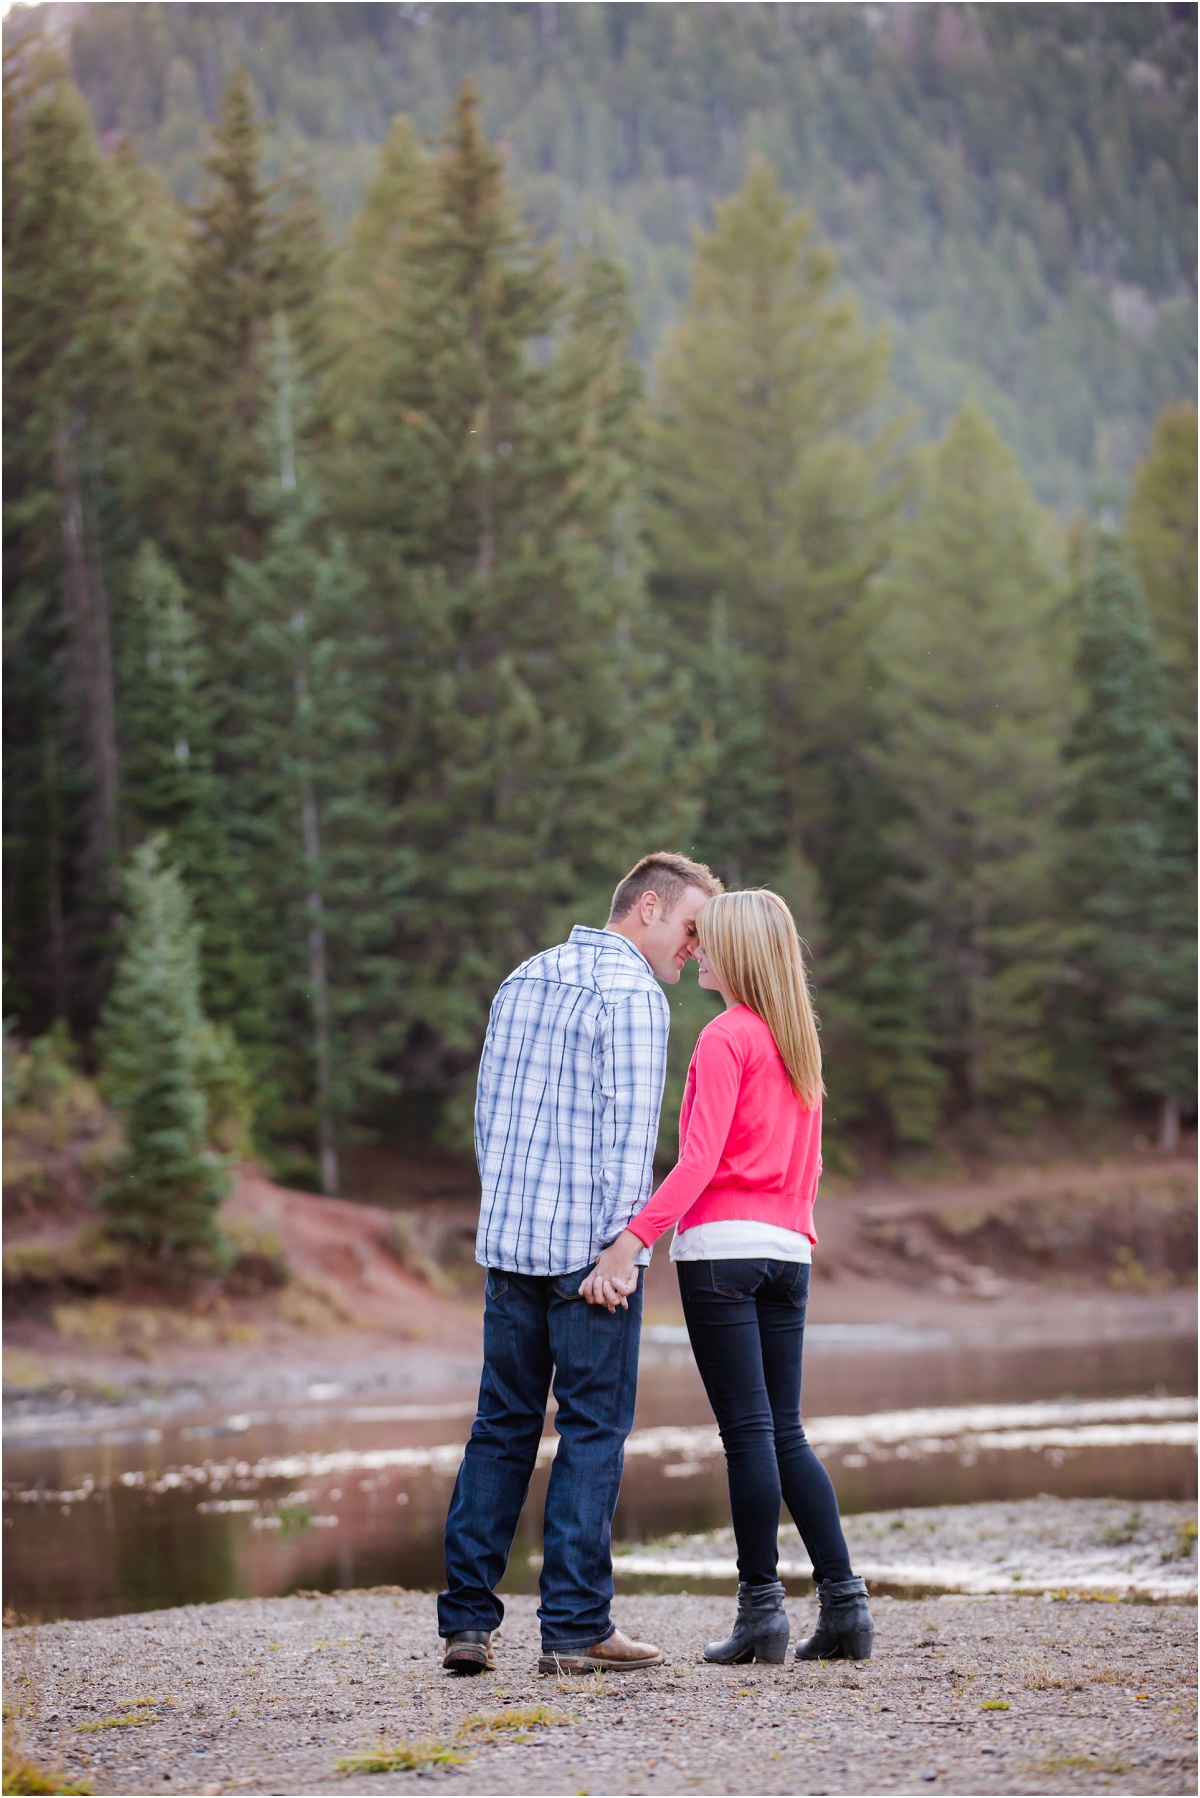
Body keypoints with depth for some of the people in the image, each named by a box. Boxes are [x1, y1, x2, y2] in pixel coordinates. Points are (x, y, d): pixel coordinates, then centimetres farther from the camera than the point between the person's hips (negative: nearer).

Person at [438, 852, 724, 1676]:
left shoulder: (522, 981, 16)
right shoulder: (633, 994, -9)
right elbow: (628, 1129, -15)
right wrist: (623, 1243, -14)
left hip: (509, 1244, 7)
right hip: (589, 1246, -7)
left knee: (502, 1428, 9)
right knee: (593, 1431, 0)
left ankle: (467, 1619, 6)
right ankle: (575, 1626, 0)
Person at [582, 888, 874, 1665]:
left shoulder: (726, 1038, -9)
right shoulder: (800, 1040, 14)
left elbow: (699, 1161, -18)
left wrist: (630, 1243, -22)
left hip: (722, 1246, -7)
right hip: (787, 1249, 7)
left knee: (749, 1433, -5)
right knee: (786, 1433, 9)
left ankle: (762, 1611, -2)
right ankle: (844, 1604, 4)